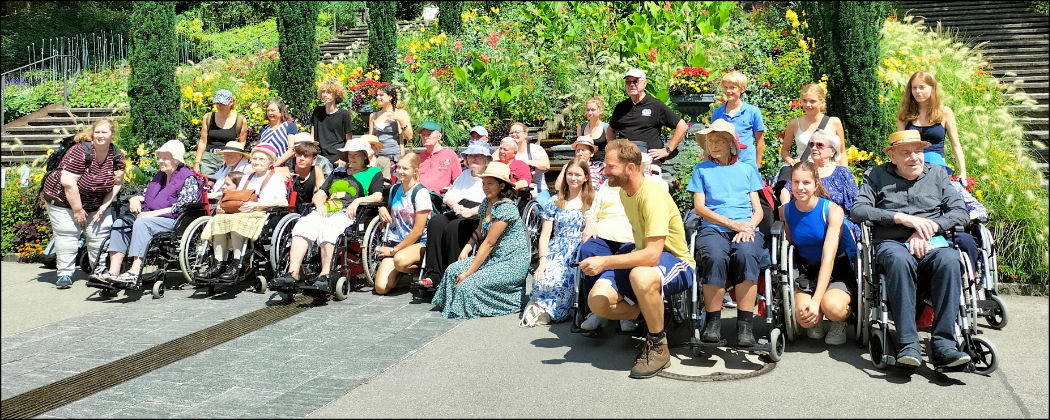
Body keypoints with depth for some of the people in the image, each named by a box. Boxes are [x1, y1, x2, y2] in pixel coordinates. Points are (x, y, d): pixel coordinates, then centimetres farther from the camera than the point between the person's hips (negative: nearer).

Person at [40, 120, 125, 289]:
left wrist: (104, 207, -9)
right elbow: (68, 183, -26)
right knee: (67, 235, -9)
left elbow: (116, 184, -1)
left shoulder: (117, 156, -8)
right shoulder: (80, 152, -24)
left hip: (97, 204, 5)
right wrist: (77, 210, -21)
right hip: (64, 200, -4)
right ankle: (65, 273, -1)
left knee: (100, 234, 0)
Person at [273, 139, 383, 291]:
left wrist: (358, 200, -11)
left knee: (327, 229, -39)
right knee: (302, 226, -28)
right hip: (326, 210, 5)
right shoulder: (338, 173, 34)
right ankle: (293, 272, -36)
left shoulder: (373, 173, 19)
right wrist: (320, 203, 5)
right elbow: (319, 194, 28)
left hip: (346, 213, -5)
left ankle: (325, 275, -42)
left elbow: (378, 196, 4)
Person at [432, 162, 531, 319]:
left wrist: (468, 273, -20)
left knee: (468, 285, -21)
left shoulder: (505, 207, -20)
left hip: (512, 263, -8)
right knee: (453, 269, -9)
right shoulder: (486, 202, 8)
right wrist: (465, 250, -3)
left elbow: (489, 243, -22)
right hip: (494, 258, 8)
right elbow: (479, 232, 17)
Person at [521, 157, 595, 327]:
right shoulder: (554, 203, 14)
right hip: (555, 252, 2)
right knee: (543, 280, -31)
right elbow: (544, 235, 8)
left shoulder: (592, 202, 11)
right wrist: (542, 260, -7)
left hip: (579, 253, -1)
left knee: (562, 283, -32)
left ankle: (545, 309, -5)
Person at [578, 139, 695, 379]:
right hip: (642, 256, 8)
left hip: (675, 261, -8)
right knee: (597, 302, -15)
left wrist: (604, 262, -35)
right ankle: (652, 312, 11)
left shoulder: (652, 195, -24)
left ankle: (659, 348, -20)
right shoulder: (624, 192, 5)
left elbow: (652, 255, -34)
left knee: (640, 276, -43)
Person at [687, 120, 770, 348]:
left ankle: (745, 325, -33)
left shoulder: (747, 169, 23)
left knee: (746, 254, -36)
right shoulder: (702, 169, 20)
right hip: (713, 228, 0)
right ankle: (712, 322, -24)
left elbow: (758, 209, 16)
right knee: (715, 256, -36)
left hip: (746, 228, 1)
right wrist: (731, 223, -7)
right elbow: (699, 207, 7)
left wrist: (748, 227, -8)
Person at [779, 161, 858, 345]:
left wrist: (816, 299, -30)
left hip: (839, 267, -2)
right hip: (807, 269, 2)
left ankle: (839, 323, 4)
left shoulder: (832, 210, -16)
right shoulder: (785, 211, -3)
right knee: (804, 318, -27)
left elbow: (828, 257, -22)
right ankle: (817, 320, 11)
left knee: (832, 307, -35)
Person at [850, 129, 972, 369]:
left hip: (931, 244, 2)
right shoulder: (876, 176, 14)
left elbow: (960, 212, 11)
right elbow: (857, 211, -1)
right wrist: (901, 217, -10)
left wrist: (928, 228, -8)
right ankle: (908, 345, -39)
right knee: (900, 260, -39)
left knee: (949, 259, -35)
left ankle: (943, 345, -36)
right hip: (891, 243, -2)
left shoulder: (937, 174, 21)